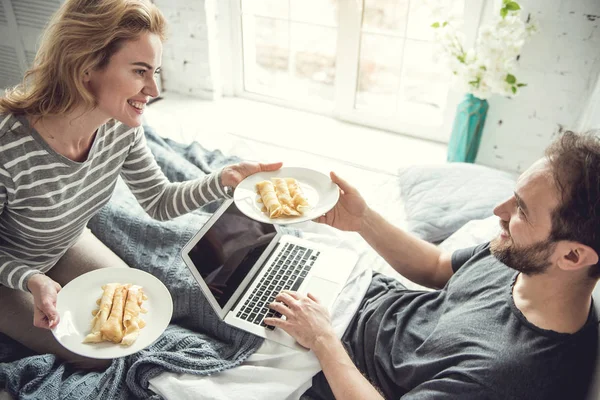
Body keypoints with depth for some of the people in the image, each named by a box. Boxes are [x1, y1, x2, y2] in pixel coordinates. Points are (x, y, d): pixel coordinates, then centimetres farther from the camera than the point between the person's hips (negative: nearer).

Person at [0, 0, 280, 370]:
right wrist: (32, 281, -39)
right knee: (101, 354, -5)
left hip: (66, 245, 5)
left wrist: (225, 180, -25)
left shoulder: (121, 126, -22)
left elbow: (158, 202, -10)